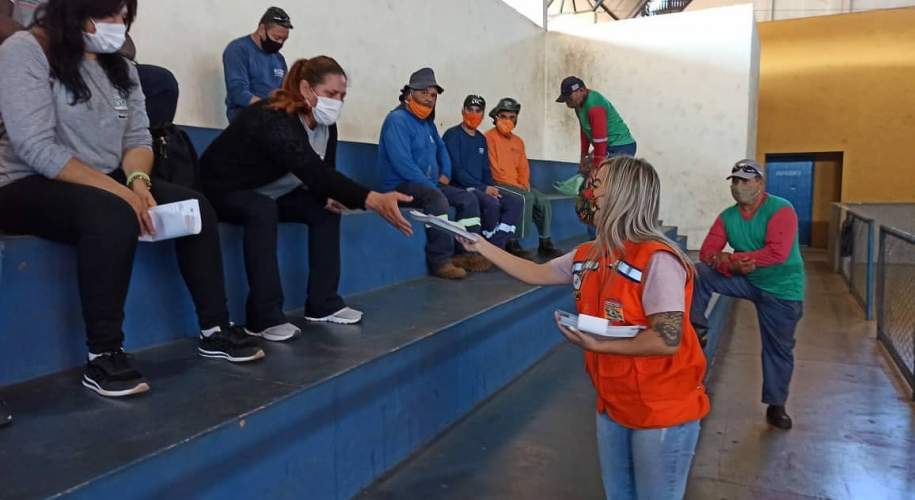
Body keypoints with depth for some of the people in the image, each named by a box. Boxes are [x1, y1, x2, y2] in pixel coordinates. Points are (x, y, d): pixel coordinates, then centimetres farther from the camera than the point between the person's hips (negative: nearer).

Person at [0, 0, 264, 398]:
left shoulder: (120, 67, 9)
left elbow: (138, 138, 5)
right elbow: (36, 148, -21)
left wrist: (137, 181, -17)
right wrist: (119, 190, -27)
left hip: (107, 185, 7)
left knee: (195, 207, -12)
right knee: (113, 215, -37)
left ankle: (215, 330, -7)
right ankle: (102, 357, -26)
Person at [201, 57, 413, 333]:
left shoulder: (325, 125, -7)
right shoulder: (274, 120, -34)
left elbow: (323, 173, 3)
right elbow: (313, 172, -47)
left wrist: (329, 197, -22)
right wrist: (374, 200, -58)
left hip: (267, 193, 8)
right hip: (222, 190, -8)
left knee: (325, 210, -8)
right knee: (263, 211, -36)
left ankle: (323, 303, -5)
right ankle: (265, 318, -31)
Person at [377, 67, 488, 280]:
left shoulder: (427, 123, 15)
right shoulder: (398, 119, -14)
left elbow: (441, 148, 30)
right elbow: (402, 163, -23)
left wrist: (446, 174, 10)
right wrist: (431, 185, -19)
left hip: (429, 185, 10)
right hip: (401, 186, -10)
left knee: (468, 199, 2)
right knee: (437, 198, -36)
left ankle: (469, 253, -4)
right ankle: (440, 261, -33)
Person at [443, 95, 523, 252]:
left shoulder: (481, 139, 19)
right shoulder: (452, 135, -4)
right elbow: (456, 170, -14)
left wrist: (492, 188, -2)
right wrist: (483, 188, -17)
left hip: (481, 189, 8)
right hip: (460, 188, -8)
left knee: (515, 202, -12)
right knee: (492, 203, -32)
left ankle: (498, 244, -19)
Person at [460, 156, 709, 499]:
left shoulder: (657, 259, -23)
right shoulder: (587, 256, 1)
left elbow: (667, 341, -26)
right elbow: (536, 274, 13)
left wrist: (598, 345, -23)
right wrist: (481, 246, 12)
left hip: (662, 411, -7)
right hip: (612, 405, 7)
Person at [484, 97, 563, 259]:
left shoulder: (518, 141, 18)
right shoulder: (490, 137, -7)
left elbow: (524, 167, 17)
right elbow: (494, 168, -14)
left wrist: (524, 183, -3)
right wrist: (515, 184, -15)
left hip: (518, 185, 8)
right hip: (498, 184, -8)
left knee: (543, 201, -6)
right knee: (527, 198, -27)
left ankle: (545, 243, 2)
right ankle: (513, 242, -23)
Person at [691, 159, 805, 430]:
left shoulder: (781, 210, -19)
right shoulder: (727, 217, -4)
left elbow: (777, 253, -30)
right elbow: (707, 253, -9)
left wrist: (729, 258, -26)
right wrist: (733, 265, -29)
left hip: (782, 289, -4)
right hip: (745, 280, 4)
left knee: (779, 348, 7)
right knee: (700, 274, -18)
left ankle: (776, 406, 24)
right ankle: (696, 330, -9)